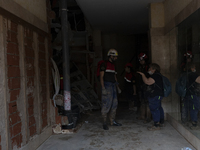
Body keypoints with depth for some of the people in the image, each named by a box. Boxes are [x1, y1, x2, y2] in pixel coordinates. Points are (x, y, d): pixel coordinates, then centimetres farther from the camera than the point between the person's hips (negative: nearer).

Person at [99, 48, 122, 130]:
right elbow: (101, 77, -12)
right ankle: (104, 123, -1)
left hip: (113, 86, 8)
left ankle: (112, 121, 19)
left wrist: (118, 87, 18)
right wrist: (103, 88, -19)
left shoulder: (113, 65, 17)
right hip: (106, 86, -8)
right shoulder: (104, 64, -6)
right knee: (106, 104, -8)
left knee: (114, 104, 9)